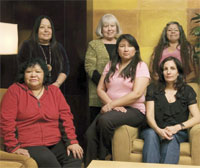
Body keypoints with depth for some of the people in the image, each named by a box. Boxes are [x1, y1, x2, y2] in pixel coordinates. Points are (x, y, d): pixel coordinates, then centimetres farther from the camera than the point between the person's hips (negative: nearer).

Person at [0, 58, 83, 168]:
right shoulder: (14, 90, 3)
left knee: (75, 156, -22)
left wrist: (72, 141, -2)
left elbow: (66, 116, 9)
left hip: (55, 144, 4)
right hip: (27, 146, -3)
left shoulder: (54, 91, 14)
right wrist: (14, 147, -10)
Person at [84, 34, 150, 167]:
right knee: (90, 134, -25)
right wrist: (113, 105, -10)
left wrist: (111, 105, -13)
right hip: (112, 109, 4)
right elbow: (100, 89, 9)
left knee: (105, 120, -33)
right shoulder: (111, 66, 16)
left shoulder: (141, 66, 2)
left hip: (134, 110, -4)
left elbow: (137, 94, -11)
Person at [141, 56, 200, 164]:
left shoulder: (187, 90, 12)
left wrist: (177, 127, -17)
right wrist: (159, 130, -20)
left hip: (179, 133, 0)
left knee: (171, 137, -35)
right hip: (155, 130, 1)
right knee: (151, 134, -34)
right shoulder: (153, 88, 13)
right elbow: (150, 115, 2)